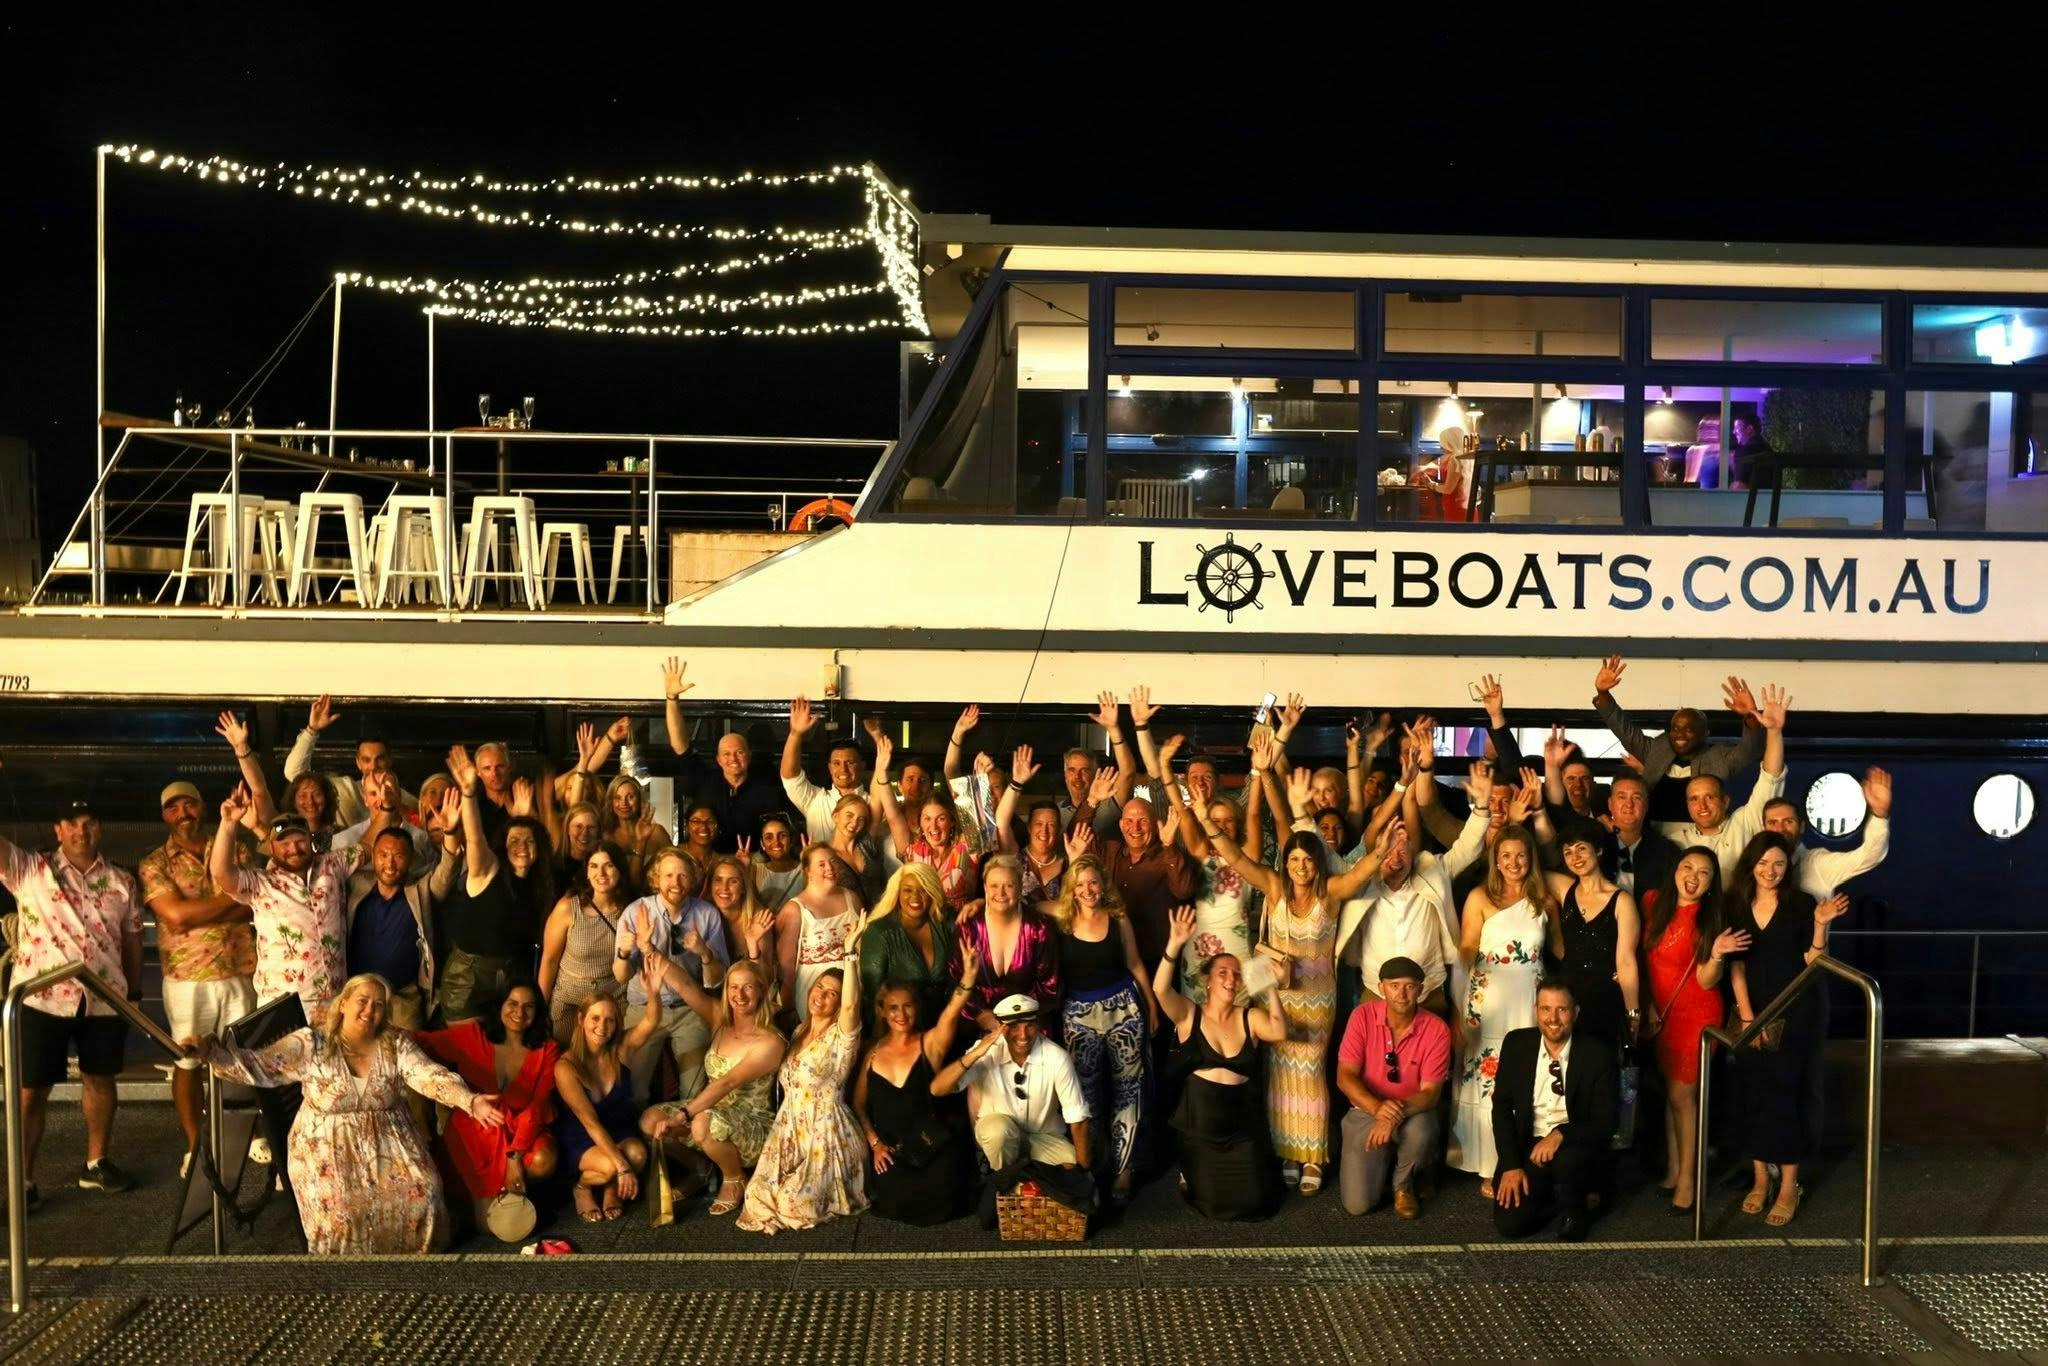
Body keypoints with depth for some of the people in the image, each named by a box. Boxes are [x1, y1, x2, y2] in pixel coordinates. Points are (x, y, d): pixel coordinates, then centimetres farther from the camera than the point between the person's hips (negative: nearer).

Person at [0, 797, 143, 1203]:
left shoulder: (121, 882, 7)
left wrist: (134, 992, 11)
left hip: (104, 998, 3)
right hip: (42, 998, -3)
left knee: (100, 1079, 14)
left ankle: (96, 1163, 29)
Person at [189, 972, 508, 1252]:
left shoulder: (396, 1044, -2)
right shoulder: (311, 1044, -6)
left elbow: (430, 1076, -14)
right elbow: (258, 1066, -13)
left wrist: (471, 1101, -31)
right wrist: (209, 1051, -31)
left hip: (389, 1142, 2)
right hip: (328, 1146, -2)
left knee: (420, 1194, -19)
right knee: (338, 1210, -25)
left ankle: (413, 1259, 7)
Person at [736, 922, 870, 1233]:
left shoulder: (841, 1035, -9)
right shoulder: (800, 1032, 13)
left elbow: (851, 1003, -29)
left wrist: (850, 953, -35)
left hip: (825, 1130, -7)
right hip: (789, 1128, 7)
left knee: (797, 1204, -19)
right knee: (762, 1197, -7)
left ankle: (831, 1193, 13)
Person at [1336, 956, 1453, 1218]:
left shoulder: (1437, 1030, -15)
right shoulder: (1363, 1016, -12)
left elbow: (1430, 1093, -15)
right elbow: (1345, 1076, -13)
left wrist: (1395, 1115, -35)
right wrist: (1377, 1108, -33)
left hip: (1413, 1112, 0)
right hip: (1366, 1111, 0)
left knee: (1419, 1134, -38)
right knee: (1357, 1204, -14)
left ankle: (1404, 1183, -2)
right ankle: (1383, 1161, 22)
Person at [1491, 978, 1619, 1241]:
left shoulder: (1597, 1055, -9)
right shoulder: (1516, 1044, -1)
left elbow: (1605, 1122, -9)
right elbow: (1502, 1106, 1)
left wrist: (1562, 1134, -27)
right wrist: (1511, 1165, -9)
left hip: (1577, 1148, -2)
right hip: (1528, 1145, 2)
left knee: (1566, 1159, -38)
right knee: (1510, 1223, -19)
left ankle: (1573, 1213, -4)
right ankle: (1552, 1197, 14)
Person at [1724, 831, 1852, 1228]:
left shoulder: (1801, 905, -5)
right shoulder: (1735, 906, 3)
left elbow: (1813, 964, -7)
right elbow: (1737, 966, 2)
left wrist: (1820, 925, -22)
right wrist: (1747, 1017, -4)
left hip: (1797, 1013, -3)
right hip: (1752, 1014, 3)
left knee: (1784, 1094, -5)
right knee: (1752, 1094, 5)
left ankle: (1789, 1187, 4)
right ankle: (1760, 1180, 18)